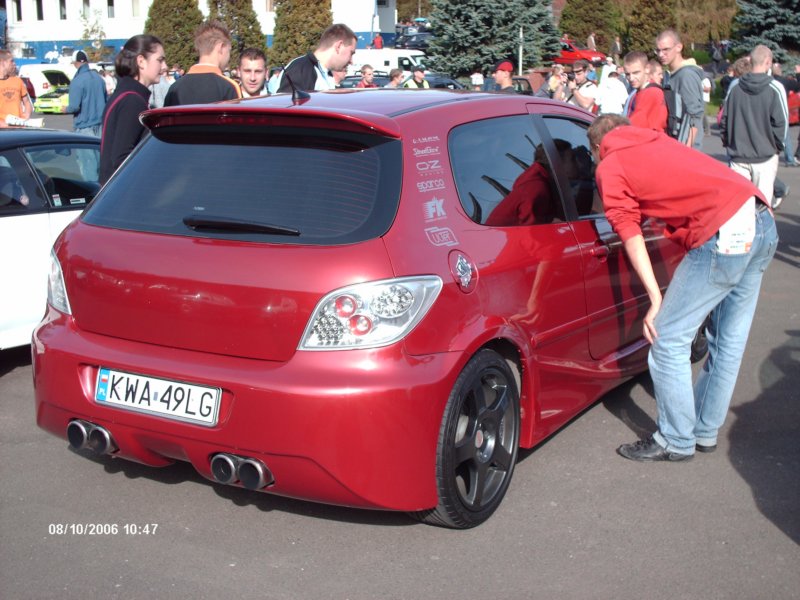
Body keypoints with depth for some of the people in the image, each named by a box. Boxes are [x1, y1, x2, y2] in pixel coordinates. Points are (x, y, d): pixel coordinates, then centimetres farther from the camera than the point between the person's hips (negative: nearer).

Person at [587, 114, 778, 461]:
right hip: (763, 223, 9)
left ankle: (676, 442, 15)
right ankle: (706, 432, 33)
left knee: (668, 340, 4)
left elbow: (630, 234, -3)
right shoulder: (655, 140, 26)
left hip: (723, 235, -8)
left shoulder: (609, 168, 5)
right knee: (728, 342, 18)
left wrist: (656, 299, -7)